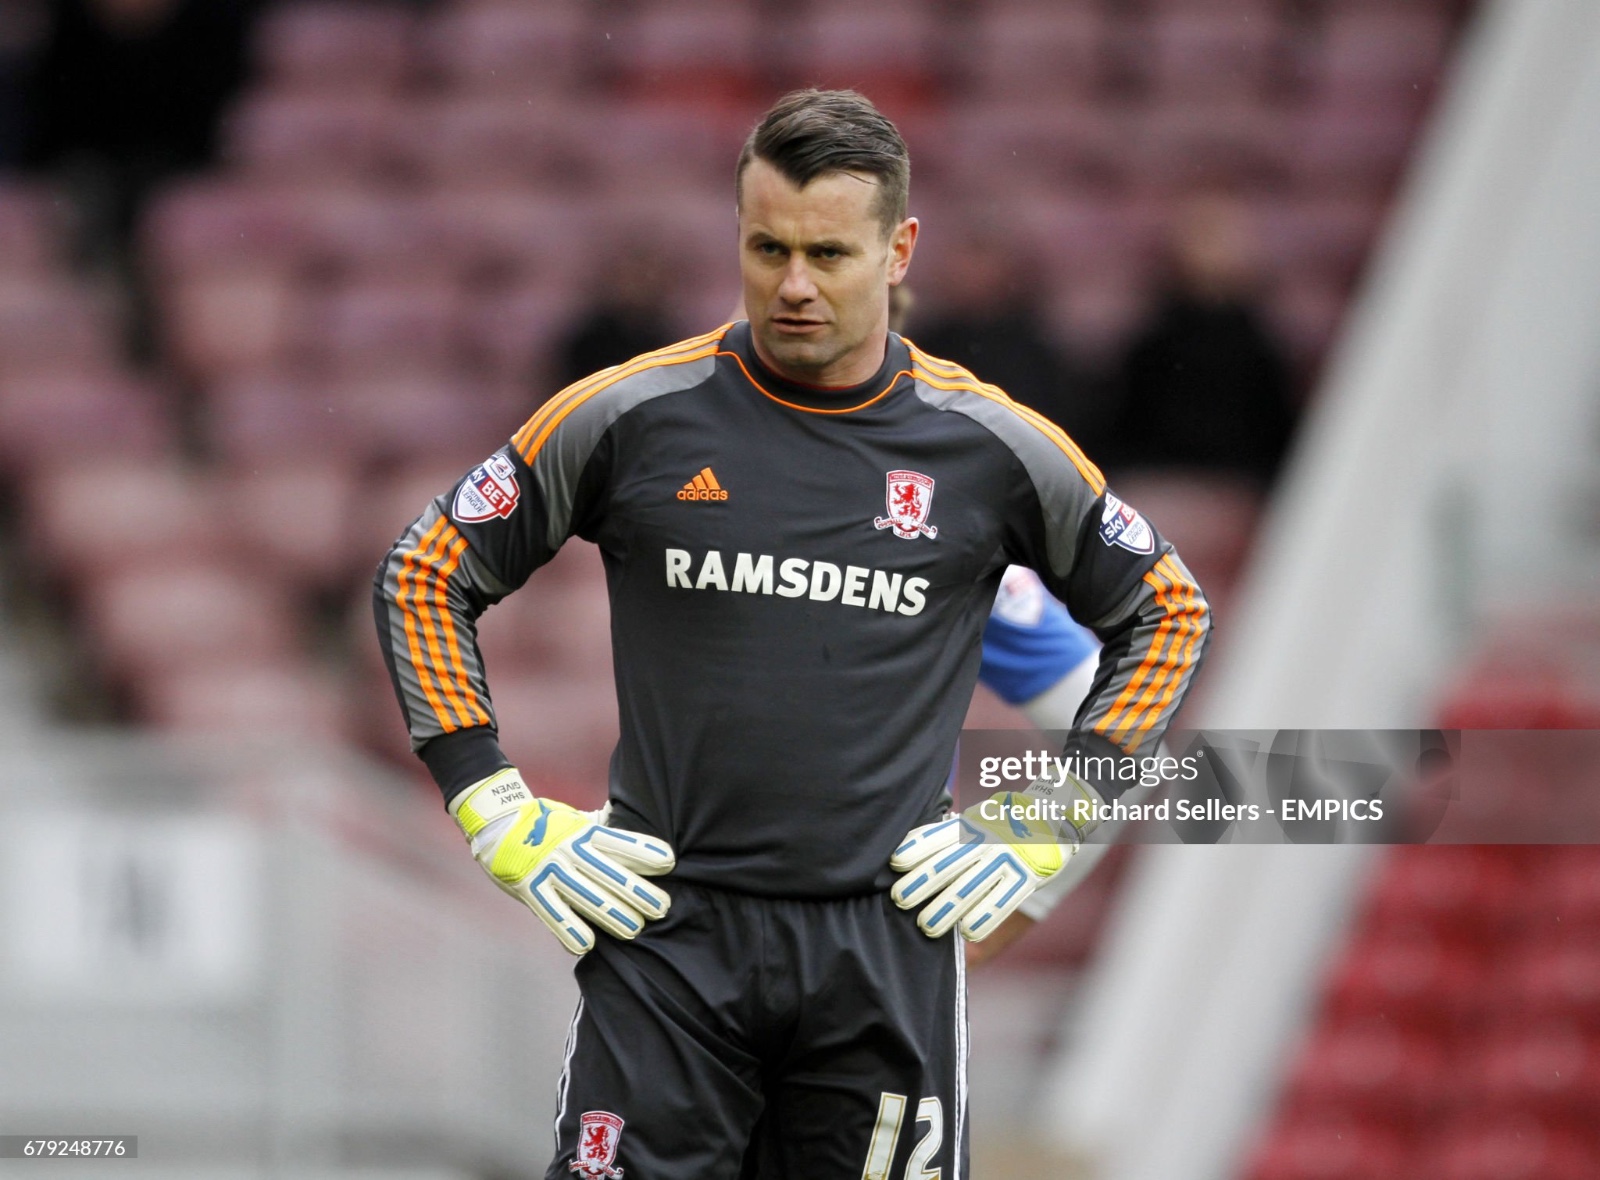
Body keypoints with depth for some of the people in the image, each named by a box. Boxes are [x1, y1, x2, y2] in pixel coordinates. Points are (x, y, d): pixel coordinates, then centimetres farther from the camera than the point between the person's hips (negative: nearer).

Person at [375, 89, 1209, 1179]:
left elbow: (1168, 611, 17)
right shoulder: (632, 419, 1)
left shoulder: (990, 446, 3)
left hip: (890, 947, 1)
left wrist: (1047, 828, 8)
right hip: (672, 935, -1)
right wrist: (508, 823, 3)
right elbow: (423, 579, 10)